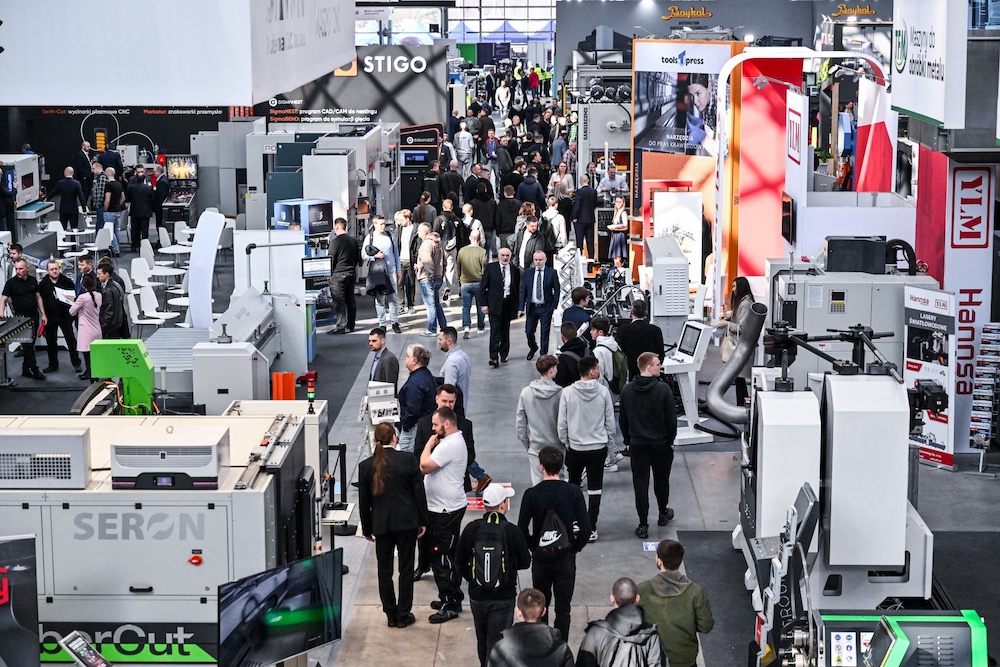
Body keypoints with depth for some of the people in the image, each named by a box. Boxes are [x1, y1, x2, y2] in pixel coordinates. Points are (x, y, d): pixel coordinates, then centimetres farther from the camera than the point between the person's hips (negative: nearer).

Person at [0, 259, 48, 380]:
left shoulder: (33, 280, 7)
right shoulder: (11, 283, -7)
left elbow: (38, 297, 15)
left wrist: (43, 314, 11)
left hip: (34, 316, 5)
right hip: (21, 318, -5)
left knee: (30, 344, 9)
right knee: (28, 344, -6)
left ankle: (26, 369, 17)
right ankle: (34, 370, -2)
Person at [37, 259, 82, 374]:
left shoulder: (67, 282, -4)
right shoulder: (43, 284, -1)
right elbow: (40, 300, 0)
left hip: (65, 316, -2)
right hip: (50, 316, 2)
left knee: (71, 340, -3)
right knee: (51, 341, 10)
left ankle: (76, 364, 4)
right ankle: (53, 365, 20)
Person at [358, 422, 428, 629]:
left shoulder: (366, 466, -3)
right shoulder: (408, 460, -8)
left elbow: (363, 502, 3)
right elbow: (419, 492, -5)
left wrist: (367, 529, 13)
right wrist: (422, 521, 5)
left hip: (381, 524, 1)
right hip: (407, 522, -1)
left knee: (384, 571, 11)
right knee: (406, 569, 8)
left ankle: (391, 615, 16)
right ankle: (403, 615, 11)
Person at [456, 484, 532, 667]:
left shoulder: (471, 529, -8)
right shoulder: (513, 531, -15)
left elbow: (460, 562, 2)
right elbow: (525, 562, -2)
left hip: (477, 596, 3)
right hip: (504, 597, -3)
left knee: (482, 641, 22)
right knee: (496, 643, 0)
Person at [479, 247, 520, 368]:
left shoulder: (514, 270, 4)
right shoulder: (491, 267, -2)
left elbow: (517, 289, 10)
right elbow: (483, 287, 0)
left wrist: (516, 307, 6)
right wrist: (483, 304, -7)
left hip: (508, 304, 3)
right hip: (494, 304, -3)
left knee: (505, 330, 12)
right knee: (495, 330, -11)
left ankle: (503, 354, 26)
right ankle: (494, 357, -16)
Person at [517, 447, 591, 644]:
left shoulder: (531, 494, -11)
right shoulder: (573, 492, -9)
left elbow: (522, 529, -10)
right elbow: (585, 528, -9)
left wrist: (533, 547, 7)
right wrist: (575, 548, 6)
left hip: (540, 558, 0)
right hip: (566, 558, 0)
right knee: (563, 608, 6)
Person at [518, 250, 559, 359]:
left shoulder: (552, 273, -3)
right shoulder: (528, 273, 4)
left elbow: (556, 290, 0)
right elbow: (523, 291, 4)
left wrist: (554, 306, -8)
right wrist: (521, 307, -3)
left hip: (546, 308, -2)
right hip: (531, 307, 2)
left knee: (545, 333, 2)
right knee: (529, 331, 6)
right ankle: (533, 347, 35)